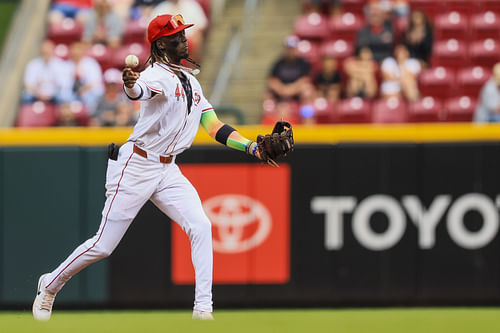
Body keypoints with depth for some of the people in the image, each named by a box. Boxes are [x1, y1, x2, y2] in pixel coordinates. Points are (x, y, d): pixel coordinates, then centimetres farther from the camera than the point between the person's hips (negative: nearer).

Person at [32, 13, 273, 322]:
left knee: (201, 227, -13)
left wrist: (252, 147, -1)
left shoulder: (191, 82, 12)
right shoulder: (157, 76, -15)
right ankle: (50, 285, 20)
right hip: (135, 166, -7)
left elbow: (215, 127, 13)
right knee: (104, 245, -3)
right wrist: (131, 86, -65)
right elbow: (141, 89, -40)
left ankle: (203, 310, -13)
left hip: (167, 170, 7)